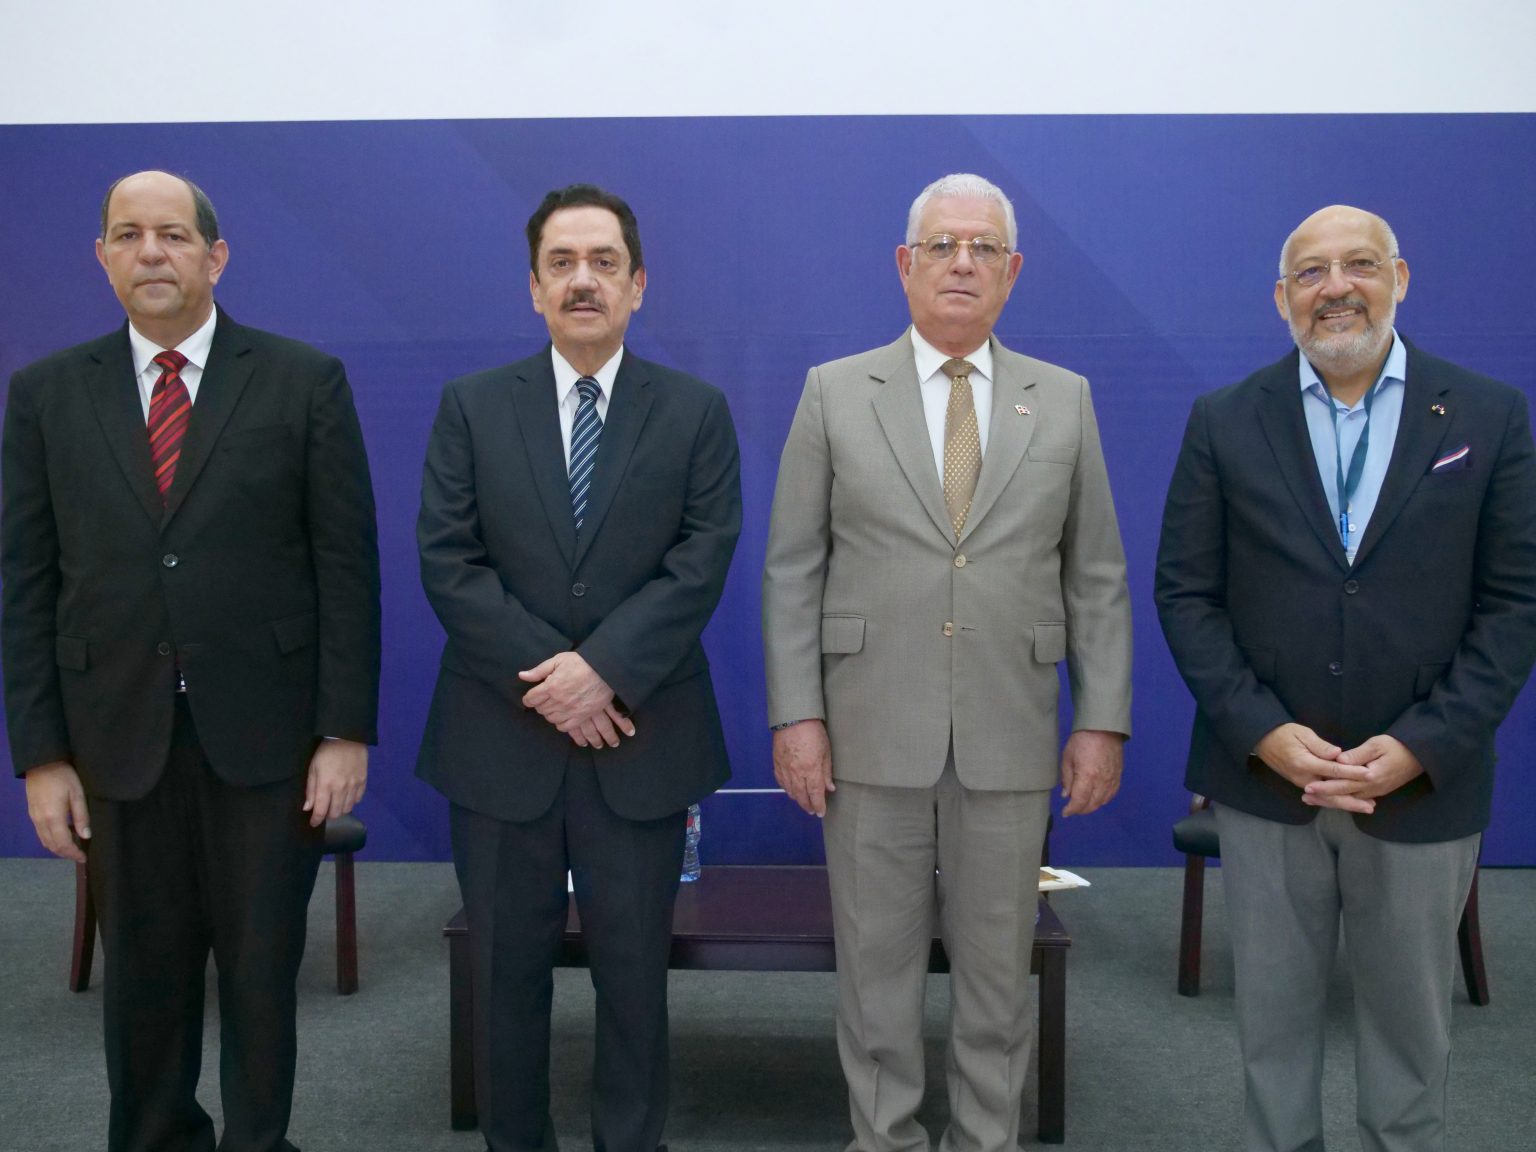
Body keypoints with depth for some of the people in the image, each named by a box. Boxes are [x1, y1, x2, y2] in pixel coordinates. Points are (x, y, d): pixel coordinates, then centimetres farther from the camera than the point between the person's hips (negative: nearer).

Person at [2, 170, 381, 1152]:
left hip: (266, 733, -2)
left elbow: (347, 565, -3)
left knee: (263, 971, 8)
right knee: (143, 974, 13)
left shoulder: (305, 381, -1)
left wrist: (347, 731, -7)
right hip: (117, 738, 2)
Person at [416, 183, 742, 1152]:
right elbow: (448, 563, -3)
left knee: (635, 972, 9)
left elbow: (701, 562, -6)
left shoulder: (697, 411, 3)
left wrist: (603, 668, -17)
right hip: (501, 740, 1)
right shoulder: (472, 406, 5)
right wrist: (546, 678, -13)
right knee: (506, 970, 12)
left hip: (640, 739, -1)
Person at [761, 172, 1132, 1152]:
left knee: (999, 970, 11)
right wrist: (796, 715, -6)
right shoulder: (835, 393, 2)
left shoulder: (1064, 400, 6)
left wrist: (1104, 721, 0)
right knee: (877, 964, 9)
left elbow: (1097, 576, 6)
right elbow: (793, 569, 0)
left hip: (1010, 740, 1)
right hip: (873, 736, -1)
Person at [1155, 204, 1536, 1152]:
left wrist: (1420, 745, -12)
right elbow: (1187, 592, -1)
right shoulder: (1225, 422, 1)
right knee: (1273, 1017, 13)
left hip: (1422, 785, 0)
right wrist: (1263, 732, -12)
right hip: (1265, 779, 1)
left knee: (1412, 1022, 14)